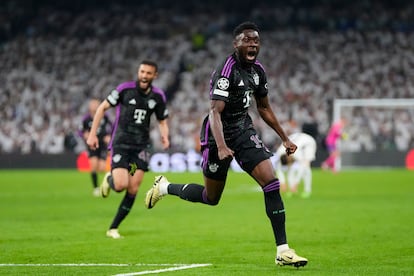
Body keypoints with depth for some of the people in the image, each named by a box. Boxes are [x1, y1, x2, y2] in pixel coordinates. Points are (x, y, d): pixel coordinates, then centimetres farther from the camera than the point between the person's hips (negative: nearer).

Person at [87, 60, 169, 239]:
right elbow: (102, 108, 1)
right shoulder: (124, 89, -6)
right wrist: (92, 134, -3)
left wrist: (165, 136, -7)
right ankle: (109, 180, 21)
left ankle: (113, 228, 6)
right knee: (121, 185, -19)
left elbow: (162, 121, 16)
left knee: (133, 189, -7)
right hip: (121, 143, -3)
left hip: (142, 146, 3)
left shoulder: (158, 96, 4)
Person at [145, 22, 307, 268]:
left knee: (271, 182, -12)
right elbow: (215, 112, -30)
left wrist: (285, 138, 16)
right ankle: (164, 187, 37)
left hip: (244, 130, 6)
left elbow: (264, 108, 17)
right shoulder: (226, 72, -21)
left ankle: (283, 250, -11)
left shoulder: (257, 70, 3)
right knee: (211, 197, 8)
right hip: (219, 135, -6)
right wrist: (221, 147, -43)